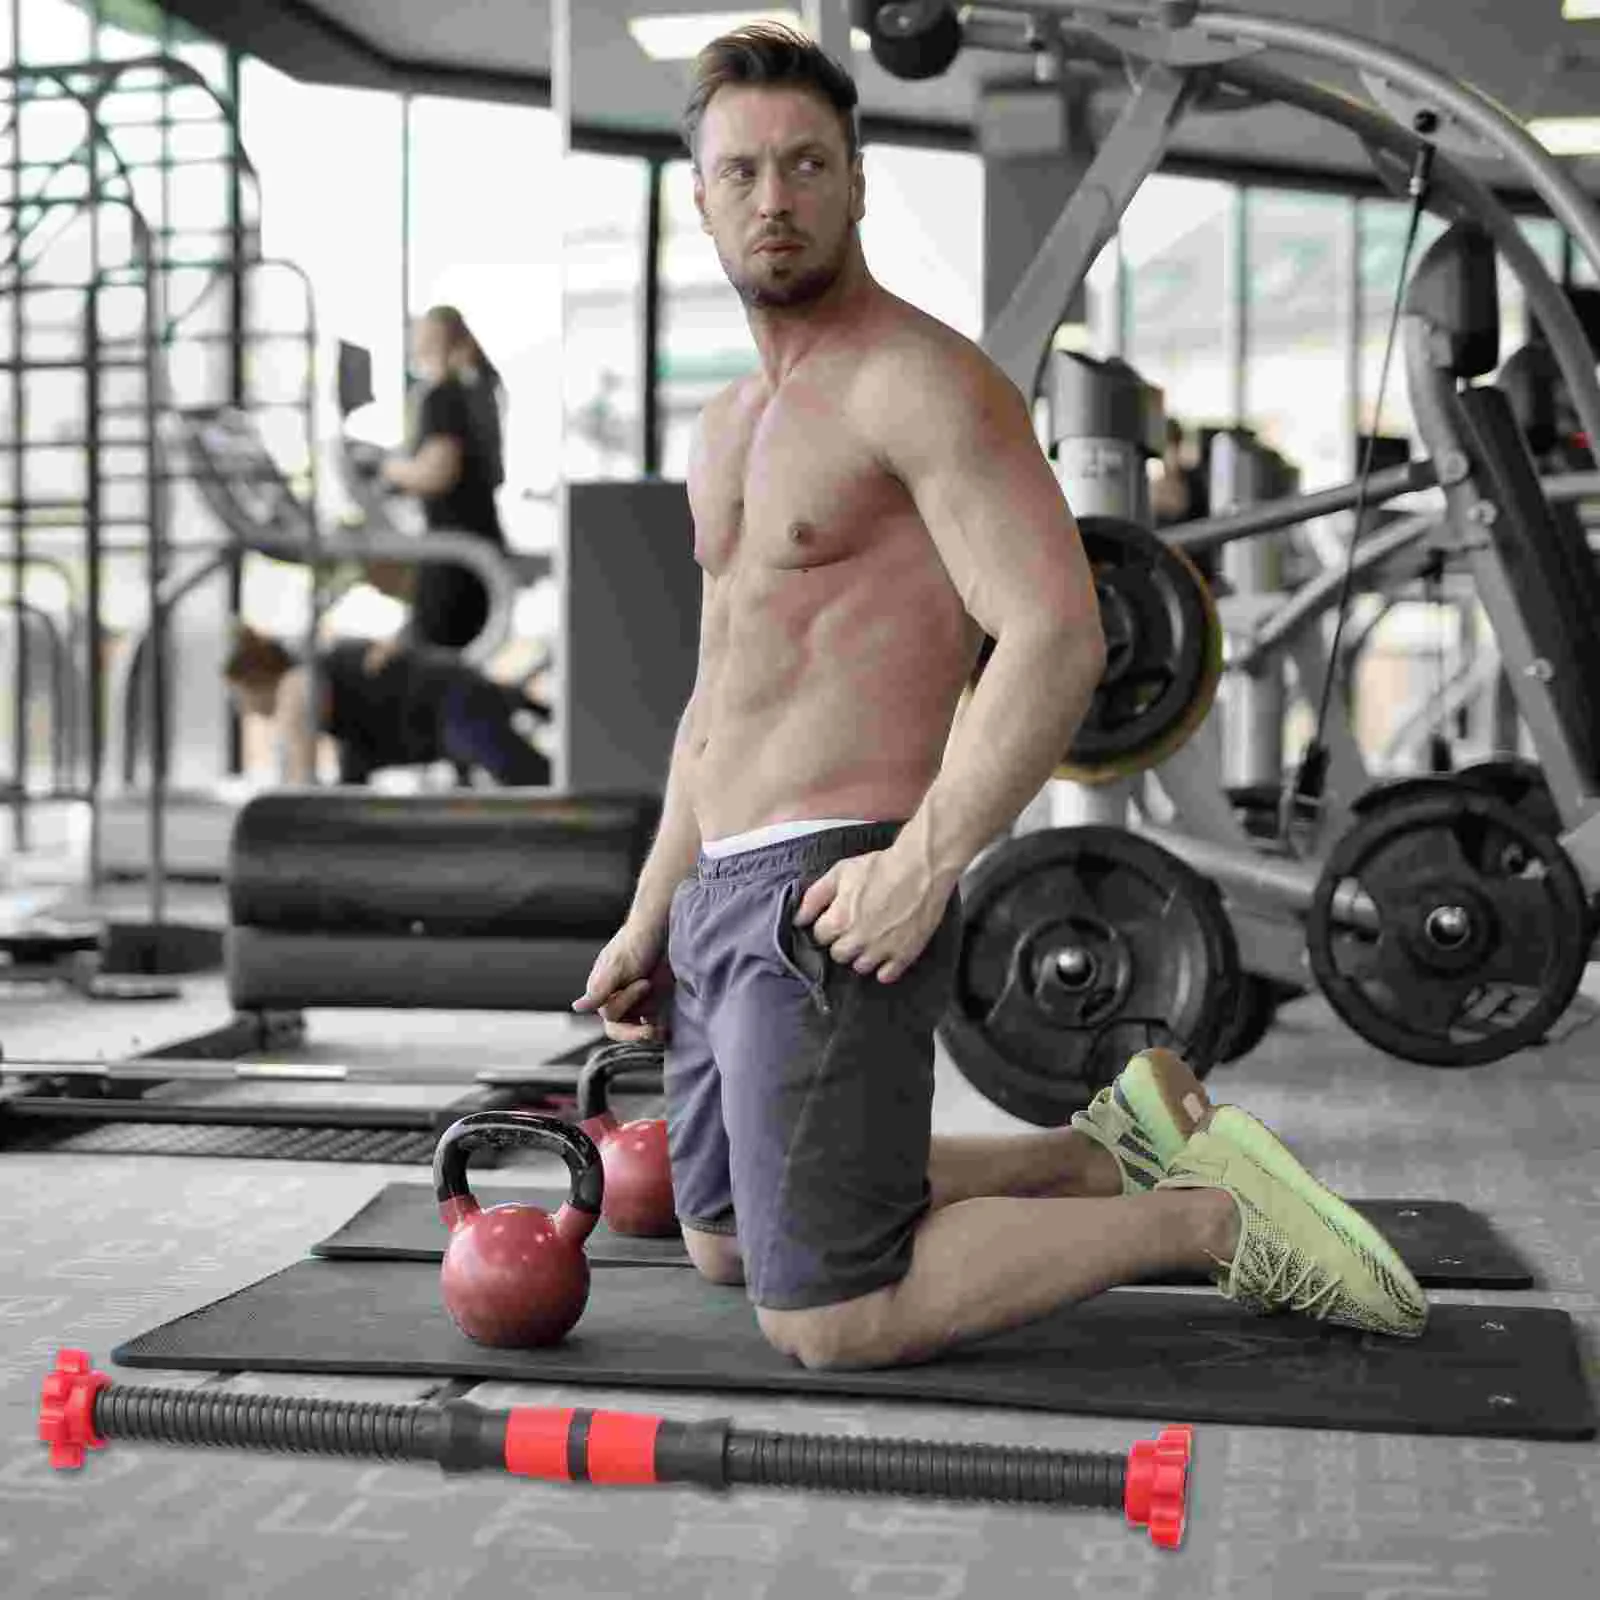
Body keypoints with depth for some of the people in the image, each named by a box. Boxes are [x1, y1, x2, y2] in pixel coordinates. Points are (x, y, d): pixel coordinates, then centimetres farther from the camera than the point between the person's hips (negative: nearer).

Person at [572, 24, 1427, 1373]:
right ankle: (1110, 1158, 26)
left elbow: (1060, 639, -21)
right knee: (726, 1242, 25)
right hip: (725, 897, 10)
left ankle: (1213, 1219, 3)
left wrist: (924, 863, -28)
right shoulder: (735, 424, 17)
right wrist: (649, 917, 19)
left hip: (830, 909, -10)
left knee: (823, 1323, -10)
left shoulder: (923, 381, -11)